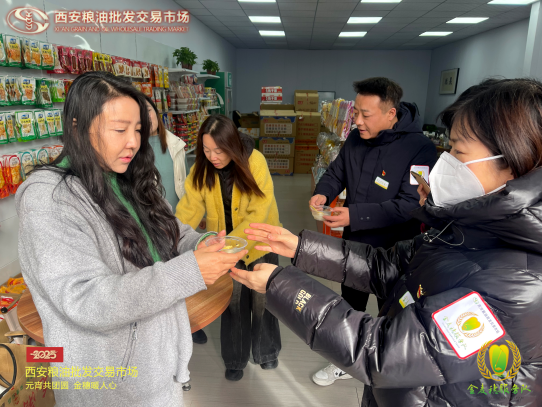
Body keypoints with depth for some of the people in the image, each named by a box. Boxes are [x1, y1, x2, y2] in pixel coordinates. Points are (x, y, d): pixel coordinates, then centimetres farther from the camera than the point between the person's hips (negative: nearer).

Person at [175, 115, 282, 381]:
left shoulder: (254, 162, -24)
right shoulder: (201, 169, -13)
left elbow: (259, 213, -26)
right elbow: (189, 208, -16)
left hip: (258, 242, -2)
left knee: (262, 298, 13)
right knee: (233, 299, 11)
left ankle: (266, 351, 39)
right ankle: (235, 358, 34)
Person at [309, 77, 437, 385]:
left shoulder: (420, 149, -24)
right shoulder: (357, 138, -4)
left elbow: (411, 205, -29)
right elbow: (337, 172, 9)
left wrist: (355, 215, -33)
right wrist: (323, 192, -13)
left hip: (394, 249, -5)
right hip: (355, 243, 6)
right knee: (351, 303, 21)